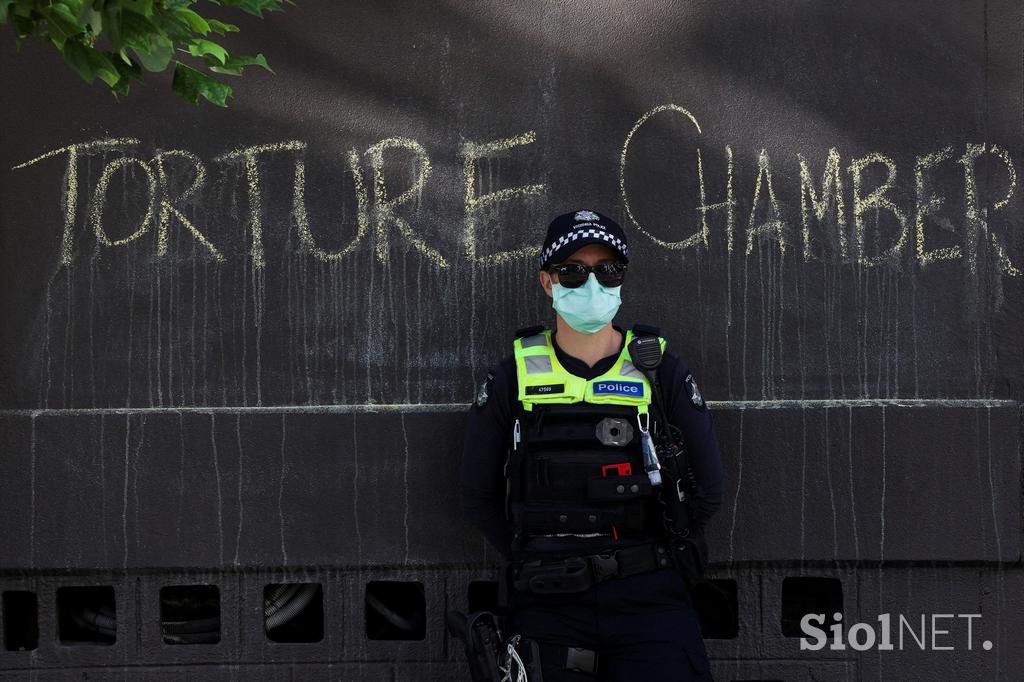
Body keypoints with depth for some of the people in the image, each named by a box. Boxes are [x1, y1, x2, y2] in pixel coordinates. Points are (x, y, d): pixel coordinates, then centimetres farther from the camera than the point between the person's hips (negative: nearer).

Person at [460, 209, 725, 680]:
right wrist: (537, 563, 4)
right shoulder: (512, 380, 3)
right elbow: (479, 496, 9)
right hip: (549, 605, 0)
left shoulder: (661, 372, 3)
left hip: (650, 599, 0)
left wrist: (648, 562, 4)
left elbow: (706, 489, 6)